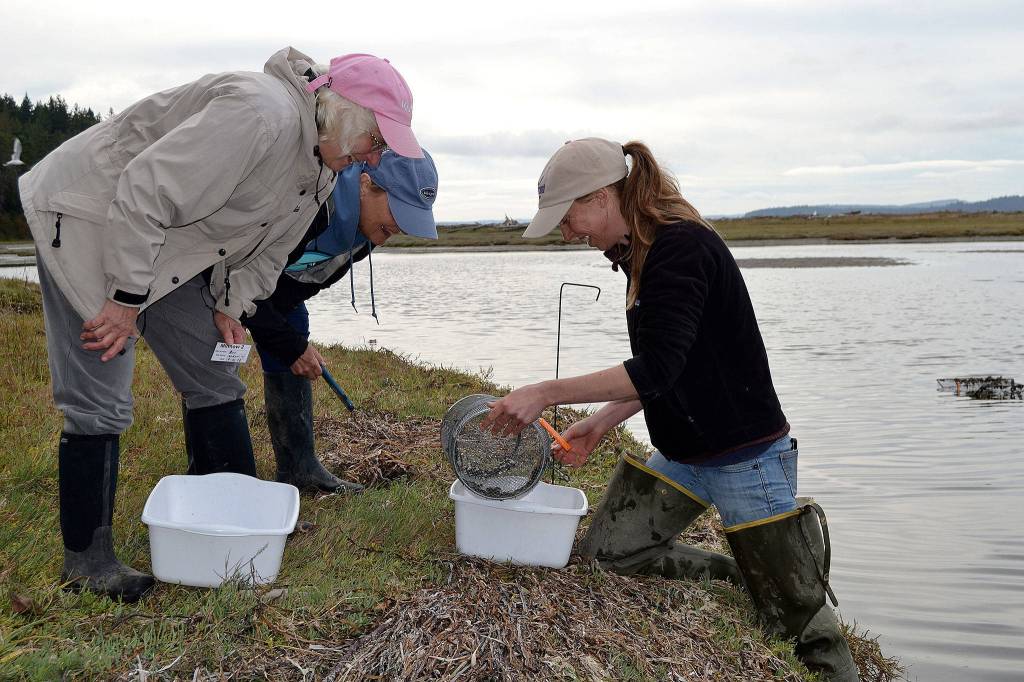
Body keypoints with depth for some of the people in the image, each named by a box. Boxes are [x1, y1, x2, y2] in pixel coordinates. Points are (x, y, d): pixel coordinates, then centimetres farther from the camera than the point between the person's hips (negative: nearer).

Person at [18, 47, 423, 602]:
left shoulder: (322, 166, 2)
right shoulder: (263, 113, -31)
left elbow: (265, 249, 12)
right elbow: (146, 192, -32)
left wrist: (230, 308, 0)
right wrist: (127, 300, -27)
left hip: (169, 241, 9)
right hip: (88, 216, -9)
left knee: (213, 381, 9)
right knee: (99, 401, -9)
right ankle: (85, 558, 5)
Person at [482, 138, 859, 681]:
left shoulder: (682, 246, -22)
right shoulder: (640, 253, 7)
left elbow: (656, 370, -29)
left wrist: (545, 393, -26)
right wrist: (601, 423, 6)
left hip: (747, 458, -9)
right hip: (681, 456, 9)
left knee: (798, 617, -1)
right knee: (606, 550, 4)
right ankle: (743, 578, 15)